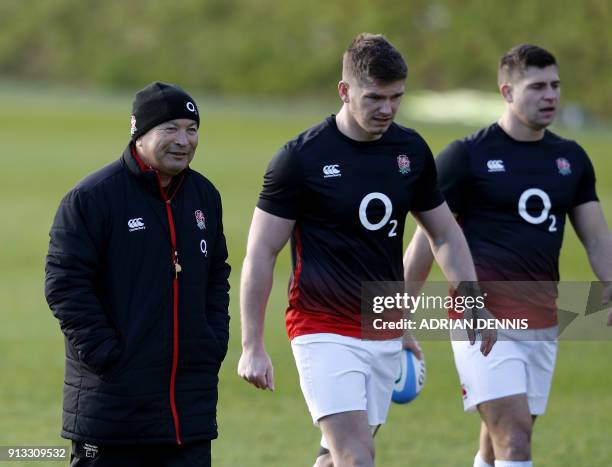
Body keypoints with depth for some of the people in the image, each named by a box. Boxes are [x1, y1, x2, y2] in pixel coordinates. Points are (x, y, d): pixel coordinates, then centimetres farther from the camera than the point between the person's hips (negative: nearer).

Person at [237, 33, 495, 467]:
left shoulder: (412, 150, 4)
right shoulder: (301, 158, -11)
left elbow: (445, 235, 16)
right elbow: (261, 253, -7)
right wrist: (252, 346, -9)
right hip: (325, 331, -6)